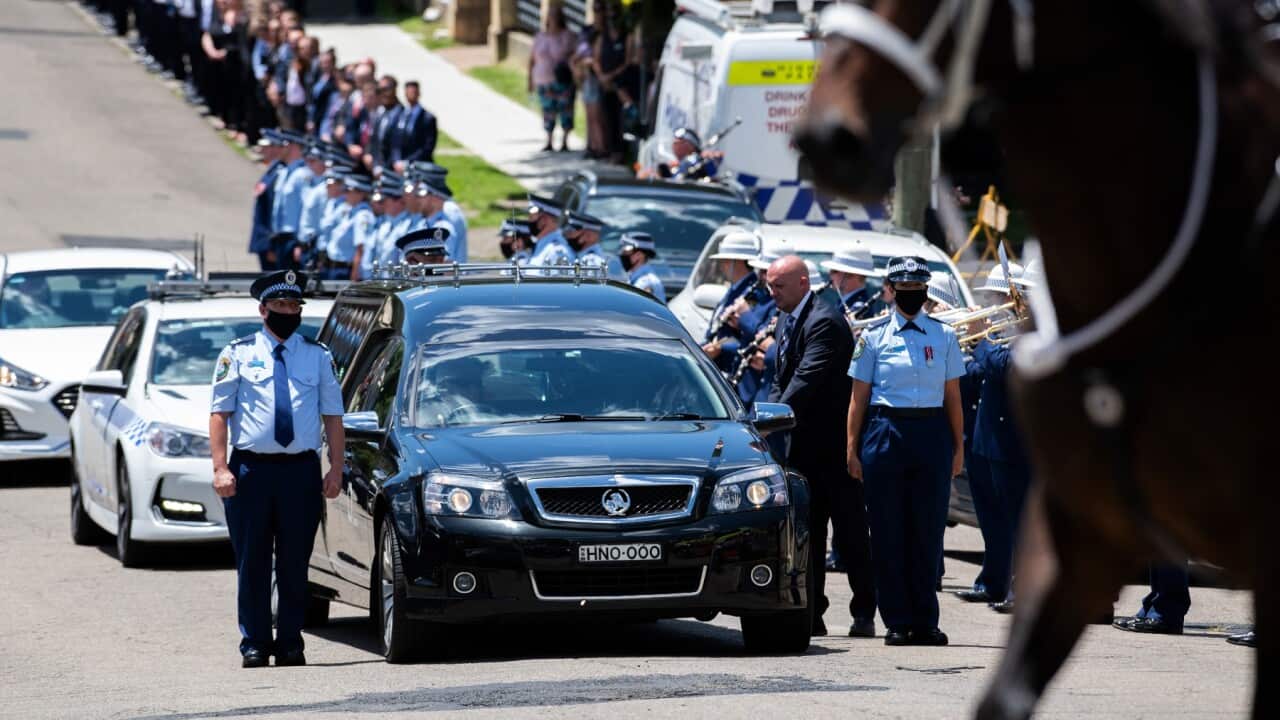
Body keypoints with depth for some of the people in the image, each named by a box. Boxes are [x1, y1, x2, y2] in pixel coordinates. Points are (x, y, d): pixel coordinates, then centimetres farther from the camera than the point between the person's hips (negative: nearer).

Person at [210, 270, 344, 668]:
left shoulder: (318, 356, 11)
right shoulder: (238, 354, 6)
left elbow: (333, 415, 9)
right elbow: (220, 413, 2)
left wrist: (336, 469, 0)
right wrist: (220, 468, -8)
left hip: (301, 470, 1)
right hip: (250, 468, -1)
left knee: (295, 564, 3)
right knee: (252, 563, 0)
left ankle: (290, 644, 10)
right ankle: (254, 644, 6)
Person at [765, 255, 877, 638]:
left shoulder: (824, 321, -16)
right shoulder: (786, 319, 13)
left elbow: (807, 378, -25)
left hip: (832, 444, -9)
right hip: (802, 444, 9)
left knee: (851, 530, 0)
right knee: (806, 531, 9)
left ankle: (864, 613, 6)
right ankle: (810, 613, 12)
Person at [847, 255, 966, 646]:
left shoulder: (943, 336, 9)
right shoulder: (874, 336, 4)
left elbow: (952, 395, 10)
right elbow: (859, 397, 5)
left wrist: (958, 447, 6)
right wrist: (852, 449, 0)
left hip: (932, 436, 1)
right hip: (886, 434, -1)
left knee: (928, 530, 1)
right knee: (888, 532, -1)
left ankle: (925, 621, 7)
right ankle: (898, 622, 5)